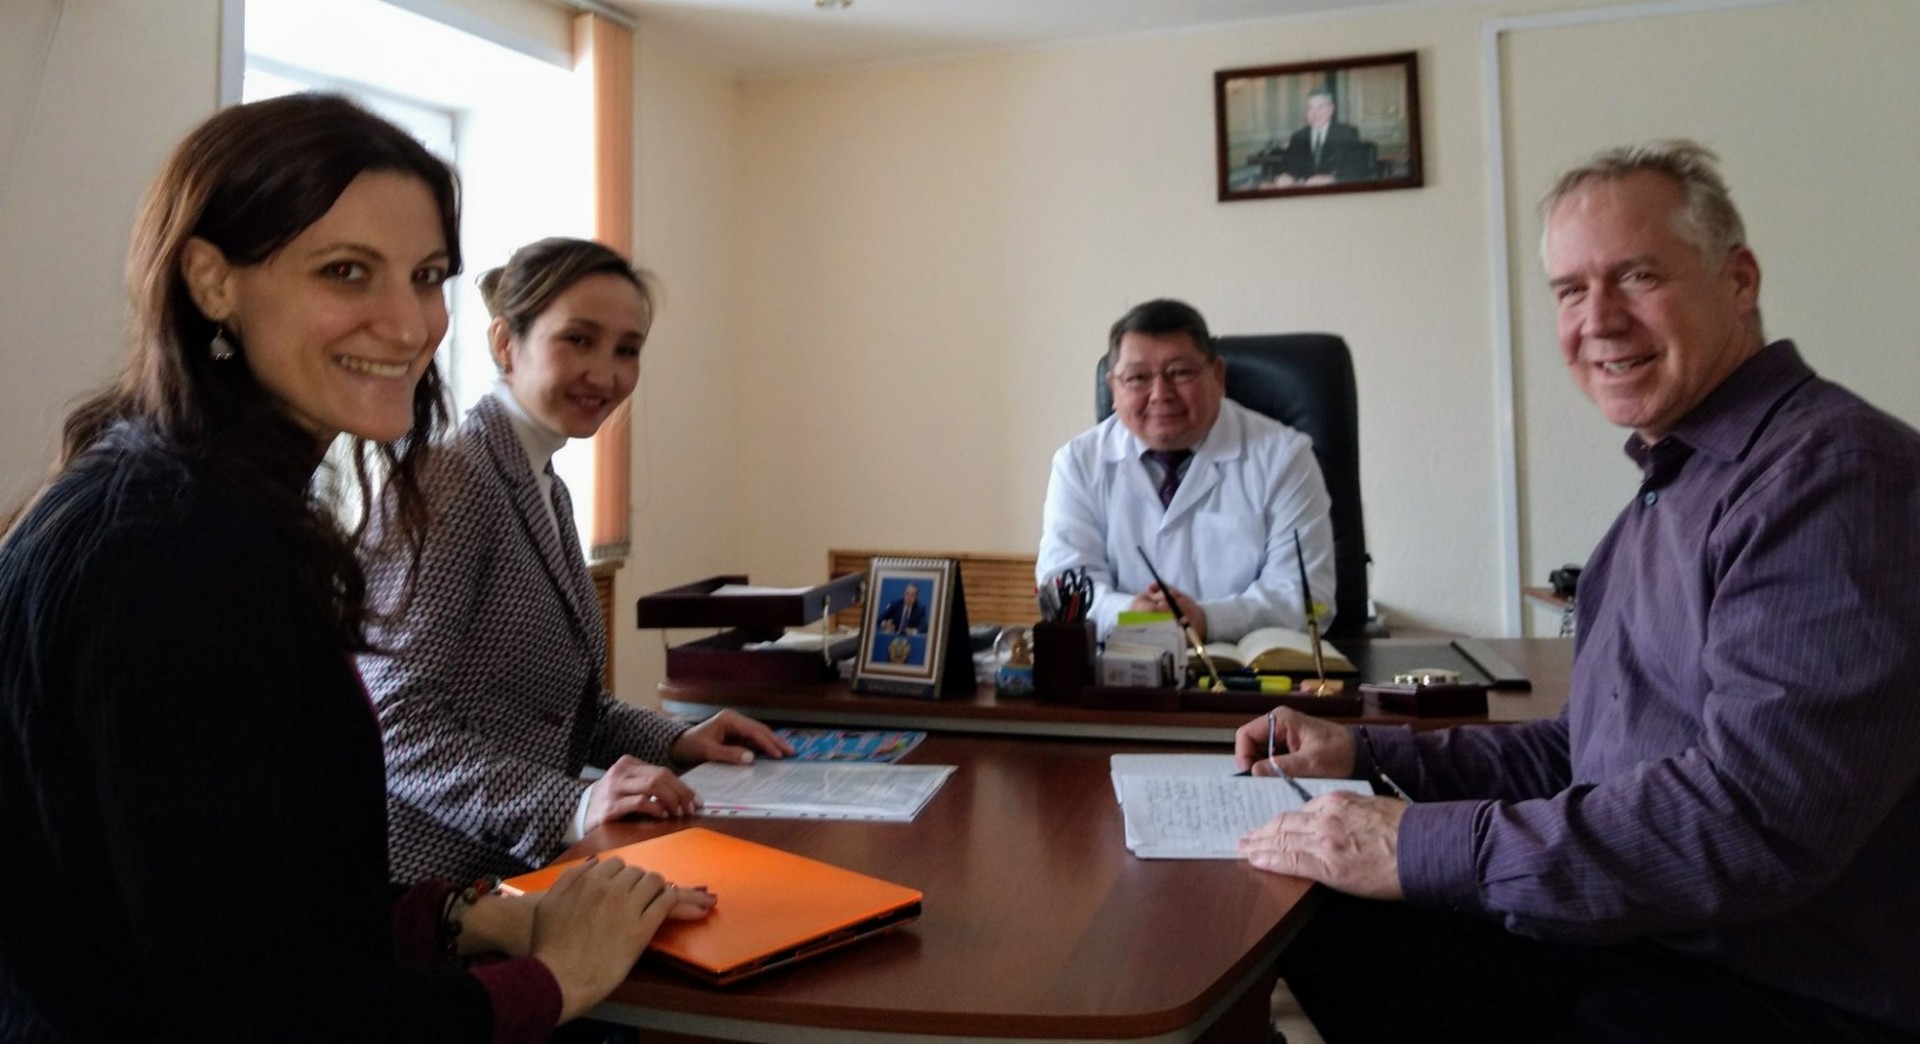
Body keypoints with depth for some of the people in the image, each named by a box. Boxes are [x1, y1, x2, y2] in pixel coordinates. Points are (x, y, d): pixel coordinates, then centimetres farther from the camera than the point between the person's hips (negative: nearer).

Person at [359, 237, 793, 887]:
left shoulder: (546, 488, 13)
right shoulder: (450, 478, -14)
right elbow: (399, 722, -20)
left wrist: (675, 741, 5)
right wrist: (571, 807, -30)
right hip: (437, 880, -8)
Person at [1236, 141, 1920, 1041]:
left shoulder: (1832, 472, -18)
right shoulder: (1669, 487, 12)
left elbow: (1758, 814, -29)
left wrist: (1419, 848, -25)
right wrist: (1367, 757, 2)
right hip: (1630, 941, 8)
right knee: (1311, 923, 6)